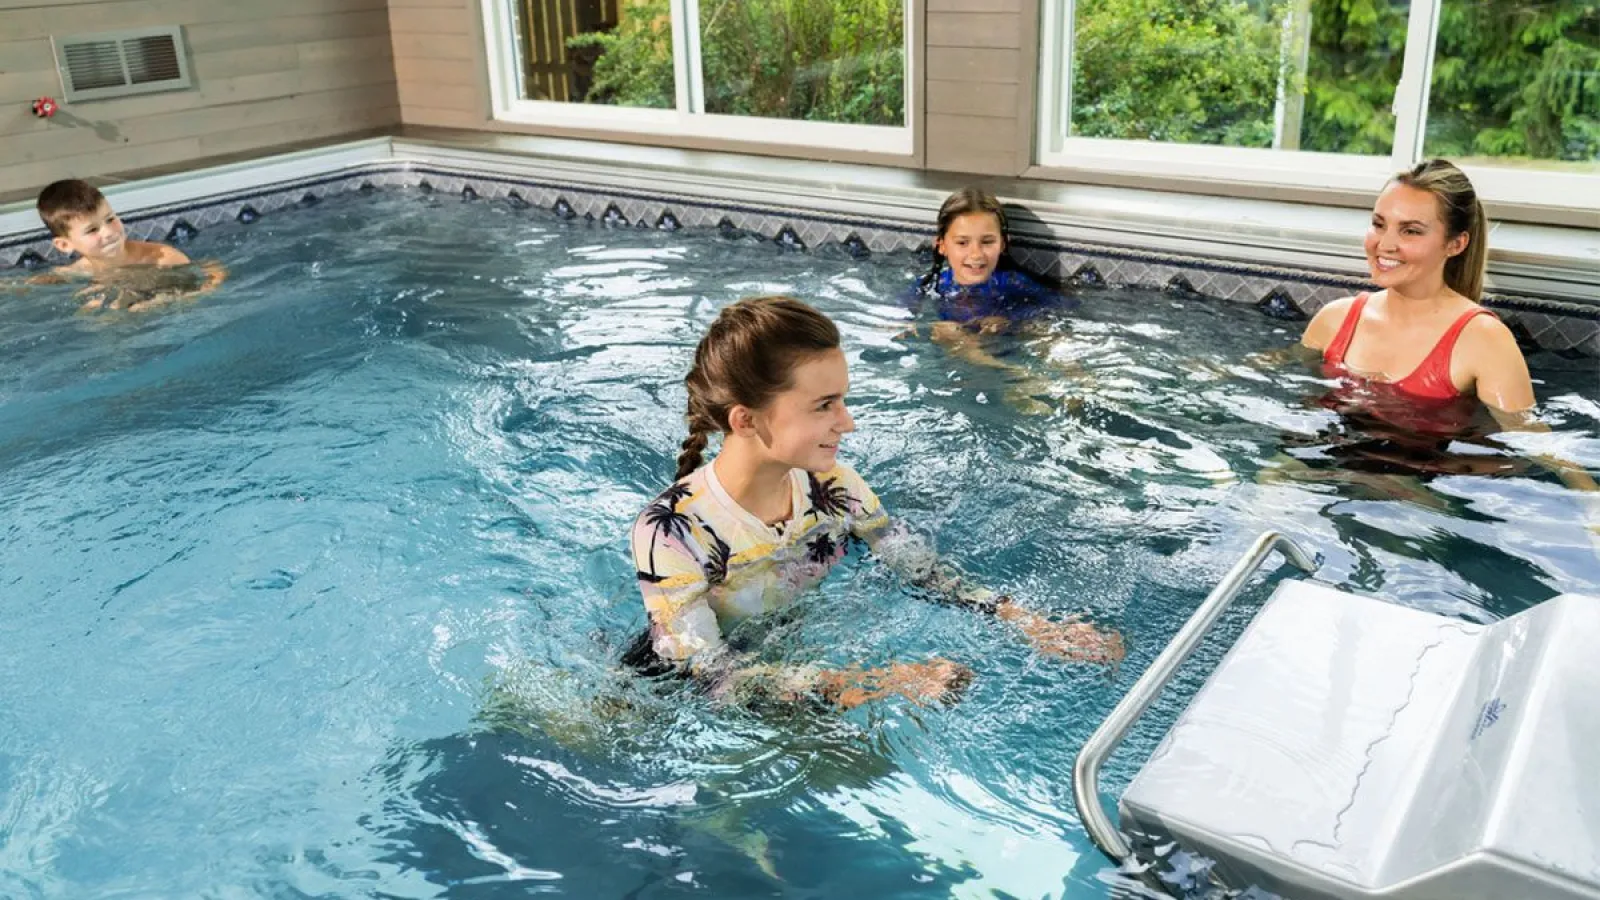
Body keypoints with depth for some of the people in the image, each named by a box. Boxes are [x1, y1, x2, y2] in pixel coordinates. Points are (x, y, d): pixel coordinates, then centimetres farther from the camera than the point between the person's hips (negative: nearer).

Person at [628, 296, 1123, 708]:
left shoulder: (833, 488, -11)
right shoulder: (671, 531, -28)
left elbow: (928, 574, -5)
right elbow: (716, 675, -28)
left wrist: (1034, 626, -19)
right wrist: (867, 683, -35)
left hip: (790, 663, 5)